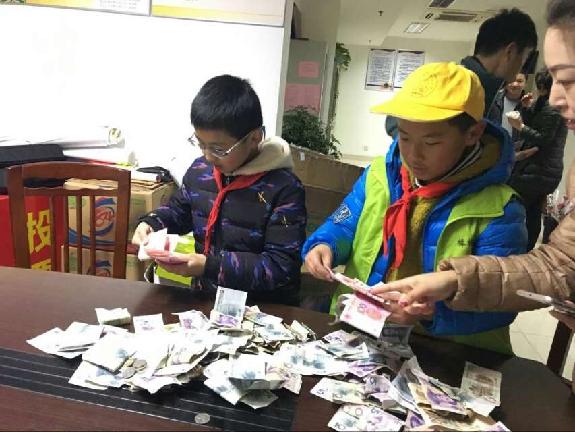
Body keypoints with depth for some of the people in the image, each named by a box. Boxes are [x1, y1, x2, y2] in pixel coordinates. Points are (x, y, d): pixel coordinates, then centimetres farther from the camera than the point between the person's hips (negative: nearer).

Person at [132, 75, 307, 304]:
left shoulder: (284, 190, -17)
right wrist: (151, 224, 2)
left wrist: (210, 266, -24)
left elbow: (282, 267, -20)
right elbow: (178, 210, 23)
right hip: (203, 298, 5)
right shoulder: (200, 169, 3)